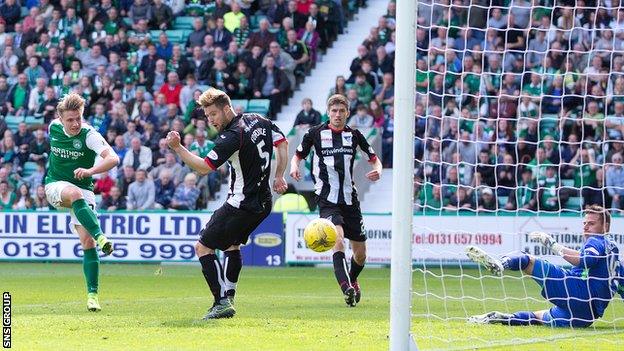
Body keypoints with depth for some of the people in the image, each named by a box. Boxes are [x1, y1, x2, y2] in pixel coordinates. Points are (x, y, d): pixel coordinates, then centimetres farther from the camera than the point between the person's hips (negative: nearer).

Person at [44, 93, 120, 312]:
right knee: (74, 193, -36)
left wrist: (90, 170, -45)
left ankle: (92, 294, -9)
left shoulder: (89, 135, -15)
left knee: (87, 240, -14)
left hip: (83, 190, -1)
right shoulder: (54, 128, -1)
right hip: (56, 186, 1)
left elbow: (113, 158, -28)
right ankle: (100, 236, -51)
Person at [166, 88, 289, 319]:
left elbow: (204, 167, -23)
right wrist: (279, 177, 23)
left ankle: (222, 302, -10)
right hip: (262, 203, 9)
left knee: (203, 247, -2)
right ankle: (228, 298, 21)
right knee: (232, 245, 26)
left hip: (240, 205, -9)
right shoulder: (258, 121, 6)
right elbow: (282, 143, 19)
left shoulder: (232, 137, -21)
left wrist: (177, 147, -25)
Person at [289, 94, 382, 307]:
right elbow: (298, 155, 11)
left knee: (360, 253, 7)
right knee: (338, 239, -29)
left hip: (350, 199, 3)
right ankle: (346, 288, -38)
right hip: (327, 199, -3)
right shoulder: (315, 133, 1)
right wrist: (294, 167, -11)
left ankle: (352, 281, 38)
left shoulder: (354, 135, 6)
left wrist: (377, 170, -8)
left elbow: (374, 159, 14)